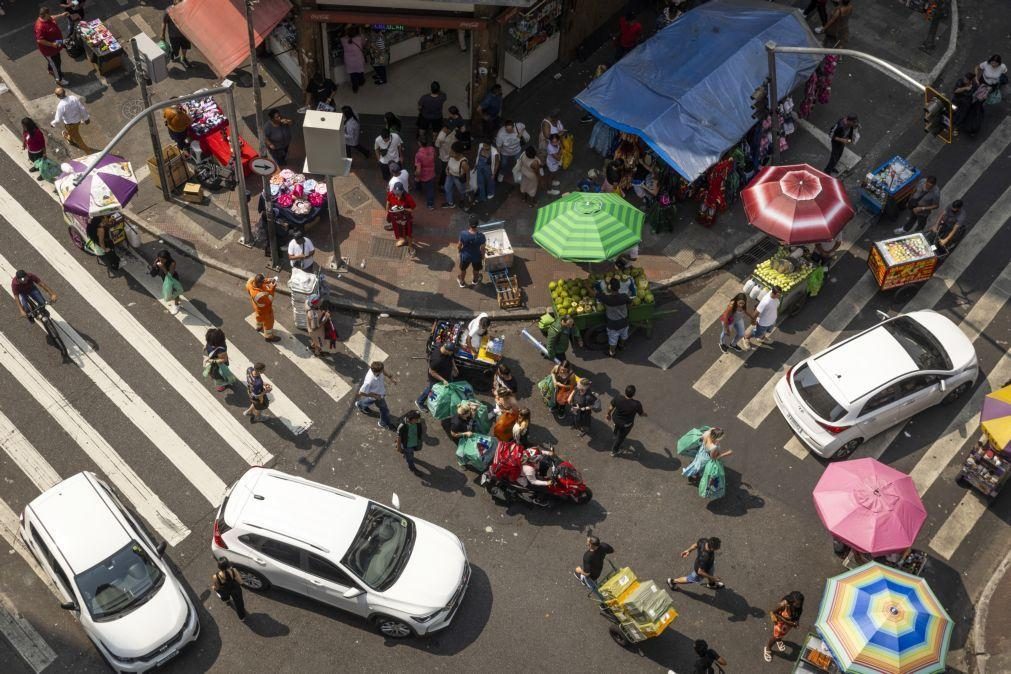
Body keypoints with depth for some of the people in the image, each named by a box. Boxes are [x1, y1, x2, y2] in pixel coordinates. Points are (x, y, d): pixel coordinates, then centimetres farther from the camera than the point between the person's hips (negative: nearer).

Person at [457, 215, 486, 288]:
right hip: (476, 257, 0)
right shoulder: (481, 236, -33)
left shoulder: (463, 234, -31)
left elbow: (459, 246, -15)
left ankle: (461, 282, 55)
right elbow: (482, 249, -18)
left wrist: (460, 251, 9)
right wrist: (483, 257, 3)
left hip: (465, 256, 0)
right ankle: (475, 281, 60)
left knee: (463, 269, 31)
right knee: (476, 270, 32)